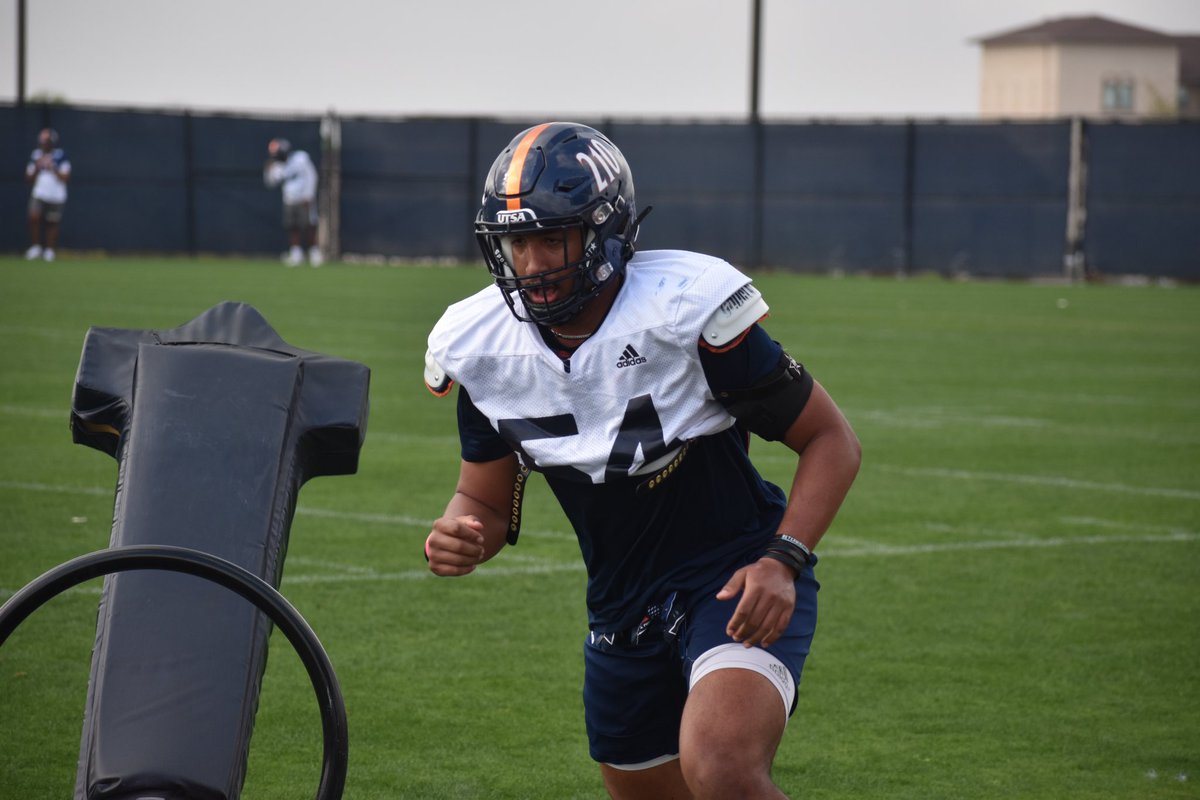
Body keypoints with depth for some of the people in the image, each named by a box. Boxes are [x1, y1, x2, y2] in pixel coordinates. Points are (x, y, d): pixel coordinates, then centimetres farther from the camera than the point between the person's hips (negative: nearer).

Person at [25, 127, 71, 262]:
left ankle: (49, 251, 15)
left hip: (56, 196, -2)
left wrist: (52, 169, -15)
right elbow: (29, 179, 11)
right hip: (39, 194, 2)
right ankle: (35, 247, -6)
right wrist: (37, 169, -6)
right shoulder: (35, 155, 9)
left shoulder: (60, 155, -2)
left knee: (52, 224, 1)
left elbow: (65, 178, -3)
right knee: (34, 217, -19)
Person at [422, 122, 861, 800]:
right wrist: (460, 539, -18)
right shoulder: (482, 349, -6)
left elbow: (831, 439, -13)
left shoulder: (688, 310, -22)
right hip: (623, 610, 6)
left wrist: (782, 560, -26)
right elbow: (487, 502, 6)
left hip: (737, 585, -6)